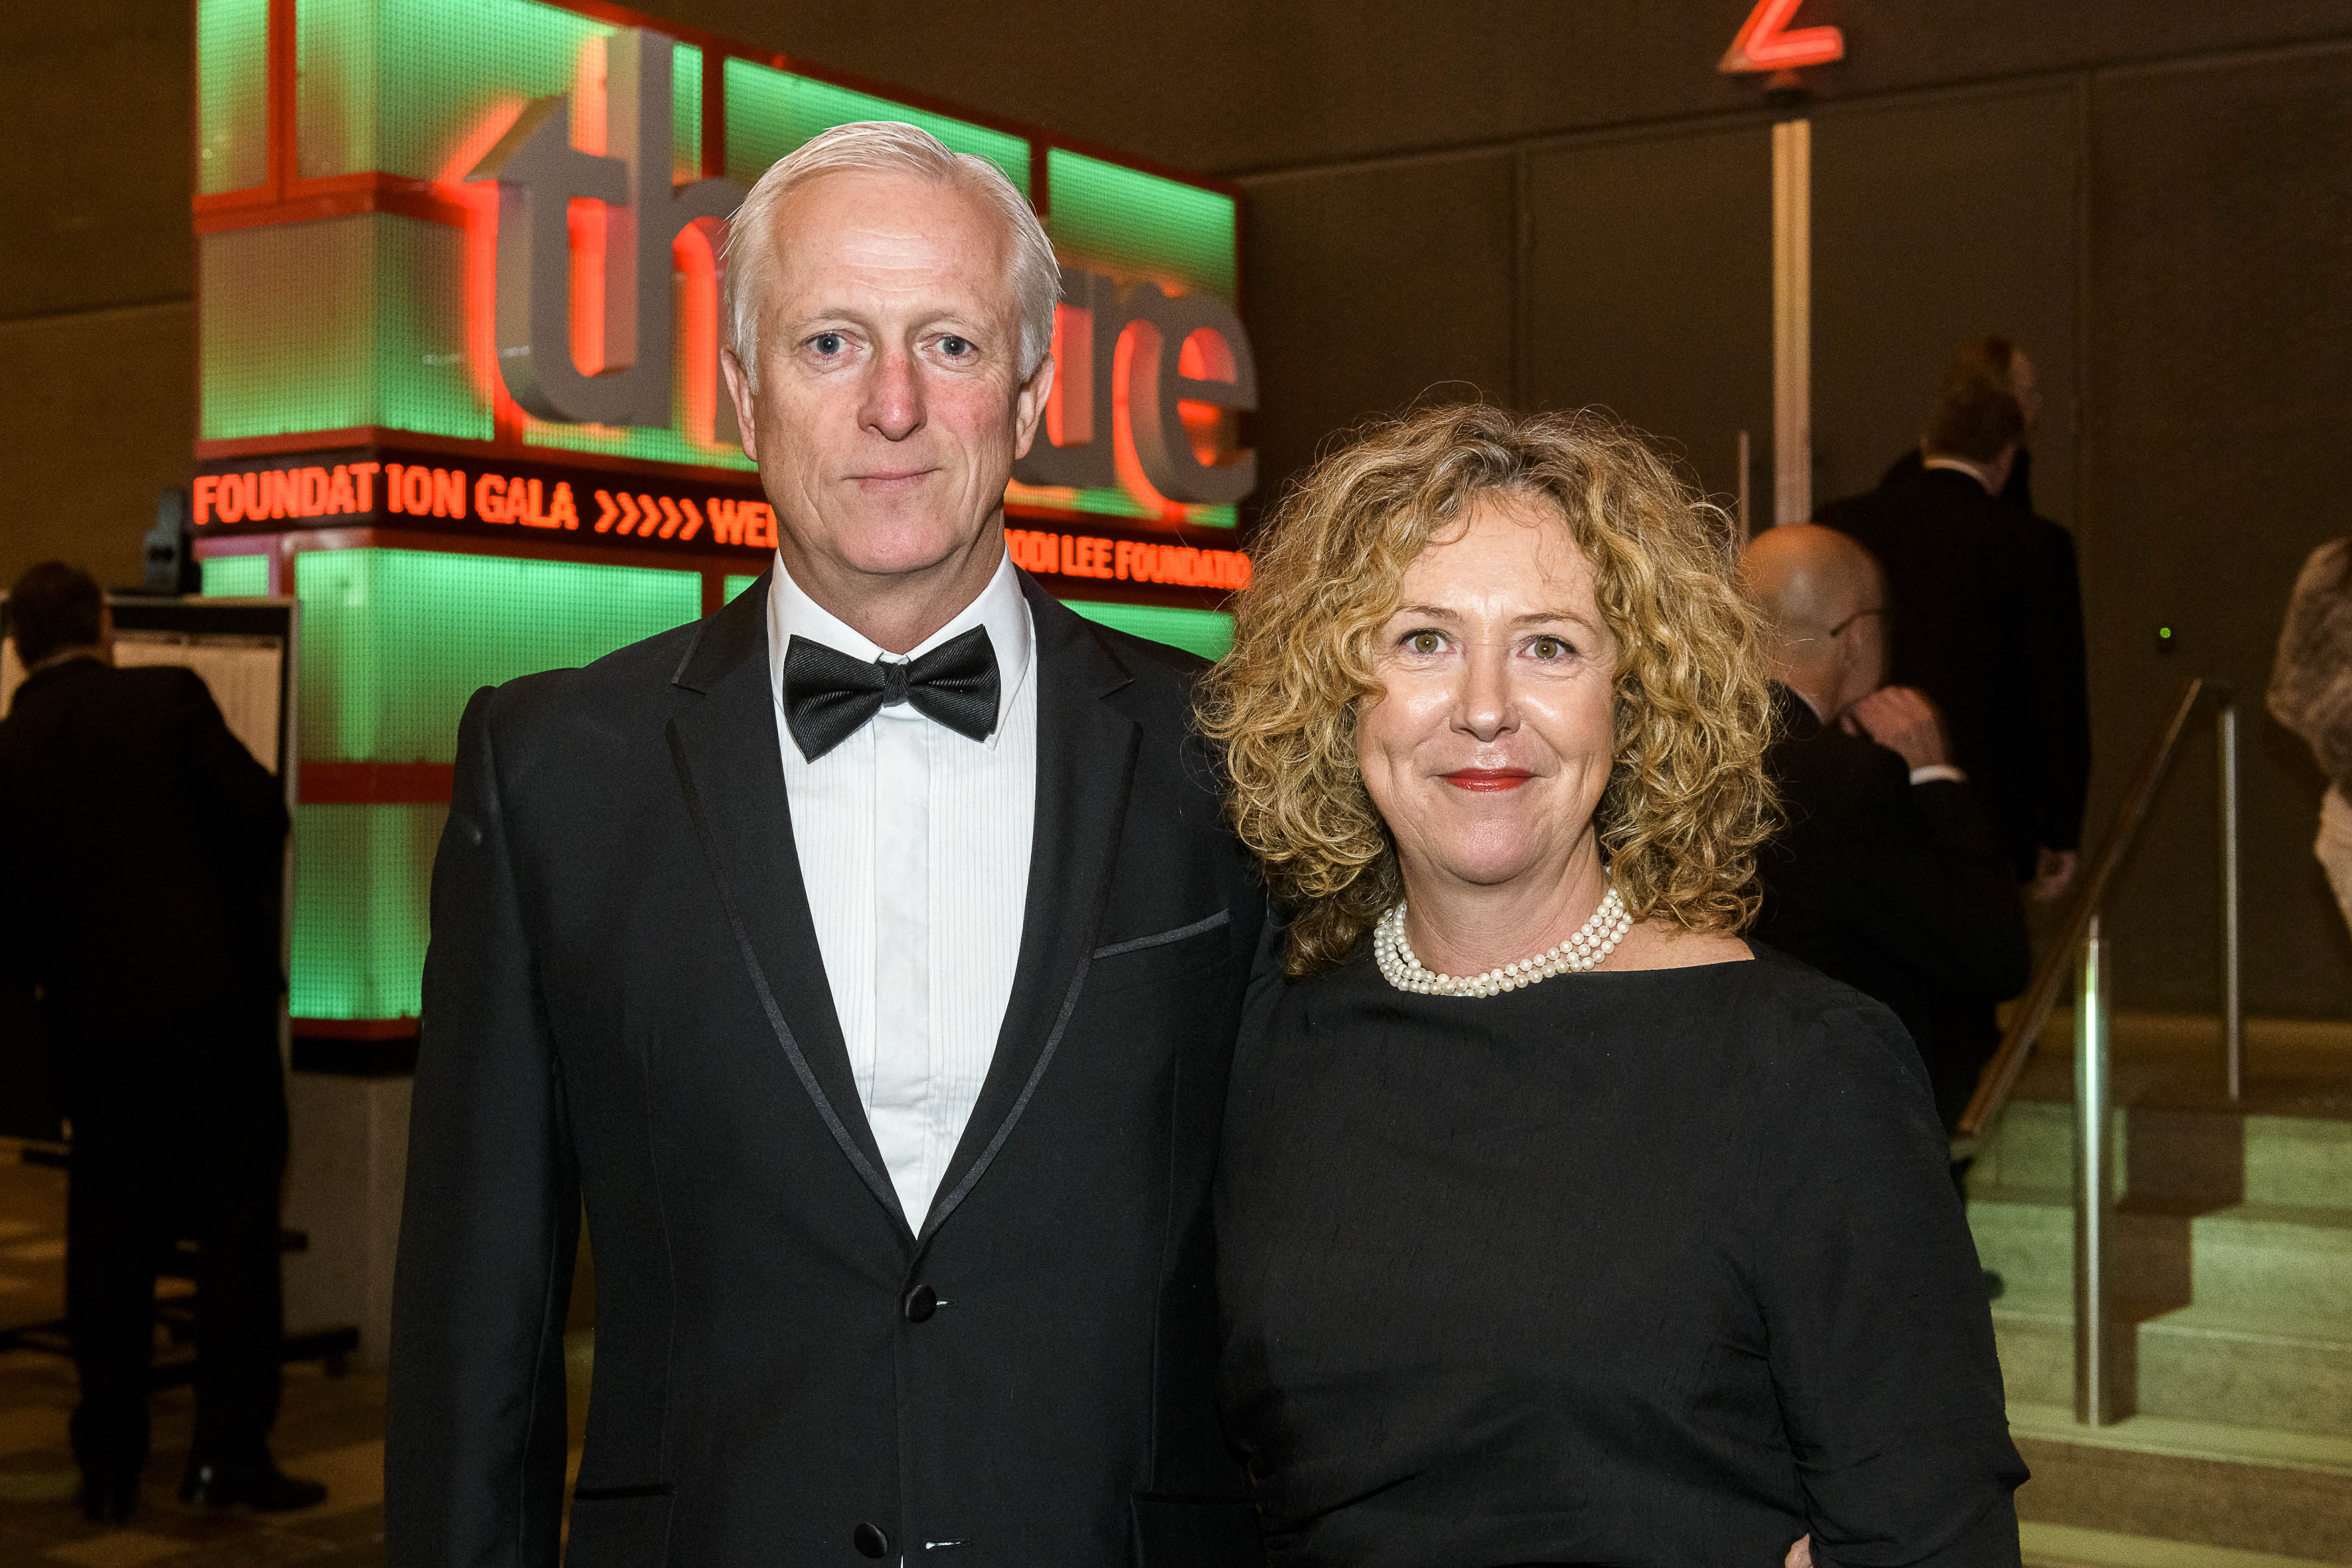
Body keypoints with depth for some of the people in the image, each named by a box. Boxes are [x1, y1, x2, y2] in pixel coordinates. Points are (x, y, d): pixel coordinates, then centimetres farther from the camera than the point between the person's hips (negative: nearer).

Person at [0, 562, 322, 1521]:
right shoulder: (168, 697, -4)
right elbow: (260, 811, -7)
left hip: (94, 1026, 3)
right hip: (214, 999, -3)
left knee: (108, 1243, 11)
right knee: (239, 1223, 5)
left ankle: (109, 1467, 15)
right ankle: (229, 1449, 3)